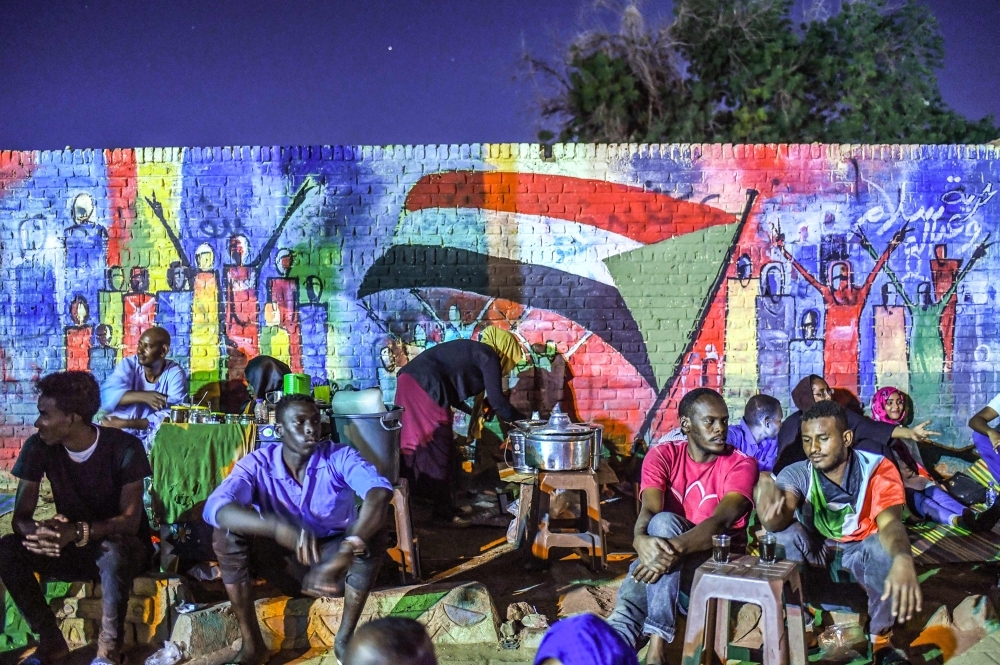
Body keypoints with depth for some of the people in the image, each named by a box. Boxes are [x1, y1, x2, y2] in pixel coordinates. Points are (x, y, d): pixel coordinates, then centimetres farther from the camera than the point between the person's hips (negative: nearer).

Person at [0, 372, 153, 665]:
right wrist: (41, 531, -37)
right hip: (70, 548, 4)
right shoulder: (38, 447, -11)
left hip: (122, 546, -4)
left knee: (112, 554, -39)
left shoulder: (124, 447, -21)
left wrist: (77, 532, -44)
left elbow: (131, 521, -25)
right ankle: (51, 641, -10)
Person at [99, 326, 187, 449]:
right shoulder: (128, 365, -1)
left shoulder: (175, 374, -6)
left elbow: (170, 418, -17)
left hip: (155, 440, -1)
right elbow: (107, 395, -16)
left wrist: (125, 423, -22)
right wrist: (143, 396, -28)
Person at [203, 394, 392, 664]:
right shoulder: (257, 464, -16)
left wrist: (343, 556, -54)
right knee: (226, 534, -24)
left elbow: (380, 491, -39)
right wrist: (279, 529, -53)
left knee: (370, 534, -31)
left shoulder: (339, 457, -18)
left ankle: (345, 638, -15)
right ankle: (251, 643, -15)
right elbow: (215, 507, -35)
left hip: (330, 555, -1)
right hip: (284, 562, 1)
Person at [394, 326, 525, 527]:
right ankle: (444, 512, 6)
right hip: (424, 388, -9)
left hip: (410, 382, 9)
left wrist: (473, 412, 36)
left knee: (417, 446, 16)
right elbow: (497, 402, -5)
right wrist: (524, 420, 7)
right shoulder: (489, 356, 0)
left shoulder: (473, 351, 26)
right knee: (438, 451, -1)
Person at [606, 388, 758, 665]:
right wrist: (641, 539, -42)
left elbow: (721, 522, -23)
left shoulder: (741, 464, -6)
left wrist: (673, 547, -42)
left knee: (665, 523, -33)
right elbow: (649, 509, -16)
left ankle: (657, 643, -43)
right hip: (668, 555, 2)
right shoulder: (662, 455, 1)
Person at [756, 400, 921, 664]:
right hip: (815, 552, 1)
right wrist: (770, 507, -65)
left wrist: (902, 559, -63)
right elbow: (780, 520, -38)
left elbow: (889, 522, -39)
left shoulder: (878, 470, -21)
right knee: (785, 532, -30)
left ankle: (881, 638, -13)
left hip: (861, 552, -1)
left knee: (887, 546, -34)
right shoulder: (797, 474, -18)